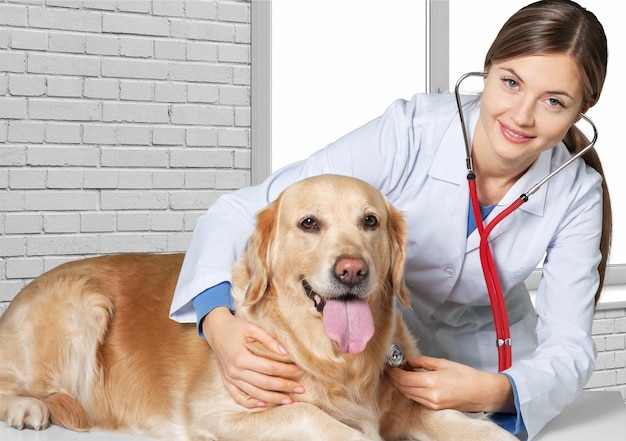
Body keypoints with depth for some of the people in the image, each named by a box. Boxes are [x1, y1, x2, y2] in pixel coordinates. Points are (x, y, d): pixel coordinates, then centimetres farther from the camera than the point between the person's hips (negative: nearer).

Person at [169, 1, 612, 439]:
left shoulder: (577, 194, -19)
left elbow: (568, 346, -17)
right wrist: (219, 322, -46)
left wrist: (496, 392, -39)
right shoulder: (409, 132, -28)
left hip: (490, 363, 2)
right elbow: (243, 211, -28)